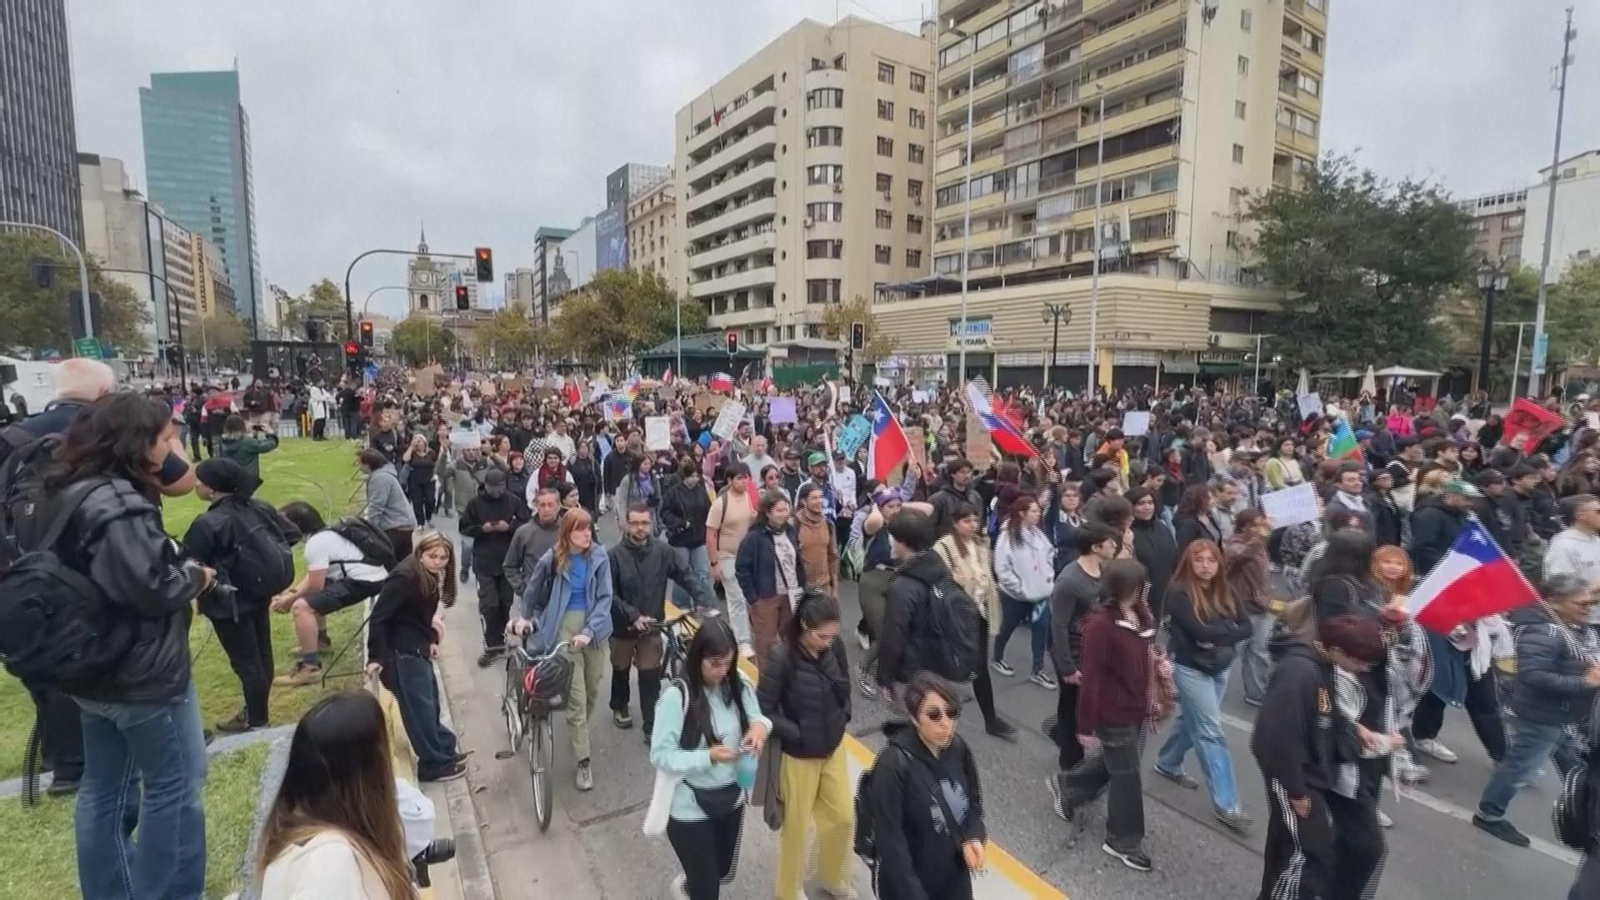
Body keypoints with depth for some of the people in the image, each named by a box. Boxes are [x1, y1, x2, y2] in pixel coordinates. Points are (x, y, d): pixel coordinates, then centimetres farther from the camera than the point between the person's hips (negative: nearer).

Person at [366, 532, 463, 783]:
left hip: (417, 648, 9)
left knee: (430, 701, 21)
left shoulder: (431, 577, 5)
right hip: (401, 652, -9)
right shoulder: (405, 577, -23)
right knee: (419, 707, 1)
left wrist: (431, 640, 8)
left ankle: (445, 748, 36)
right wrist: (376, 657, -22)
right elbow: (379, 617, -23)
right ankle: (435, 764, 14)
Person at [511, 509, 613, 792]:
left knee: (593, 690, 16)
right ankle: (583, 761, 5)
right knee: (576, 696, -4)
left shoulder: (599, 556, -7)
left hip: (594, 627, 2)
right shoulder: (552, 559, -7)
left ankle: (579, 732, 44)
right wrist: (523, 616, 20)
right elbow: (533, 589, 12)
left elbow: (605, 597, -10)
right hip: (564, 627, -2)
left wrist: (588, 631, -19)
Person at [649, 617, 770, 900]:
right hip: (690, 808, -5)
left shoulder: (739, 687, -8)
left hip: (731, 799, 6)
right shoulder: (676, 697, -23)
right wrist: (708, 757, -30)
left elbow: (756, 716, 2)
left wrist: (761, 724, -21)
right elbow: (660, 755, -19)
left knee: (723, 874, 27)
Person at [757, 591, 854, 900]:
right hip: (799, 755, -5)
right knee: (796, 826, 14)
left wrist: (843, 718, -1)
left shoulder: (835, 646, -12)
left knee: (842, 818, 19)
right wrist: (797, 734, -20)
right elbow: (762, 710, -22)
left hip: (834, 747, 5)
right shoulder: (782, 657, -28)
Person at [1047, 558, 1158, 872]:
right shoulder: (1101, 623, -27)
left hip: (1137, 707, 8)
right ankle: (1123, 842, 29)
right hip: (1114, 713, -8)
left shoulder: (1141, 614, -2)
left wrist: (1159, 663, -4)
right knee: (1126, 774, 7)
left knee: (1116, 763, 24)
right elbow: (1090, 677, -23)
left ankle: (1066, 785, 46)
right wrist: (1086, 726, -19)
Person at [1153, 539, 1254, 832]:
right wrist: (1227, 630, -14)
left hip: (1220, 668, 7)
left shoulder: (1226, 591, 2)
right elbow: (1197, 630, -25)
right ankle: (1226, 804, 4)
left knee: (1192, 721, 20)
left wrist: (1215, 638, -18)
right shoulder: (1179, 592, -16)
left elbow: (1247, 627, -5)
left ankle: (1167, 764, 42)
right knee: (1210, 732, -3)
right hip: (1191, 668, -6)